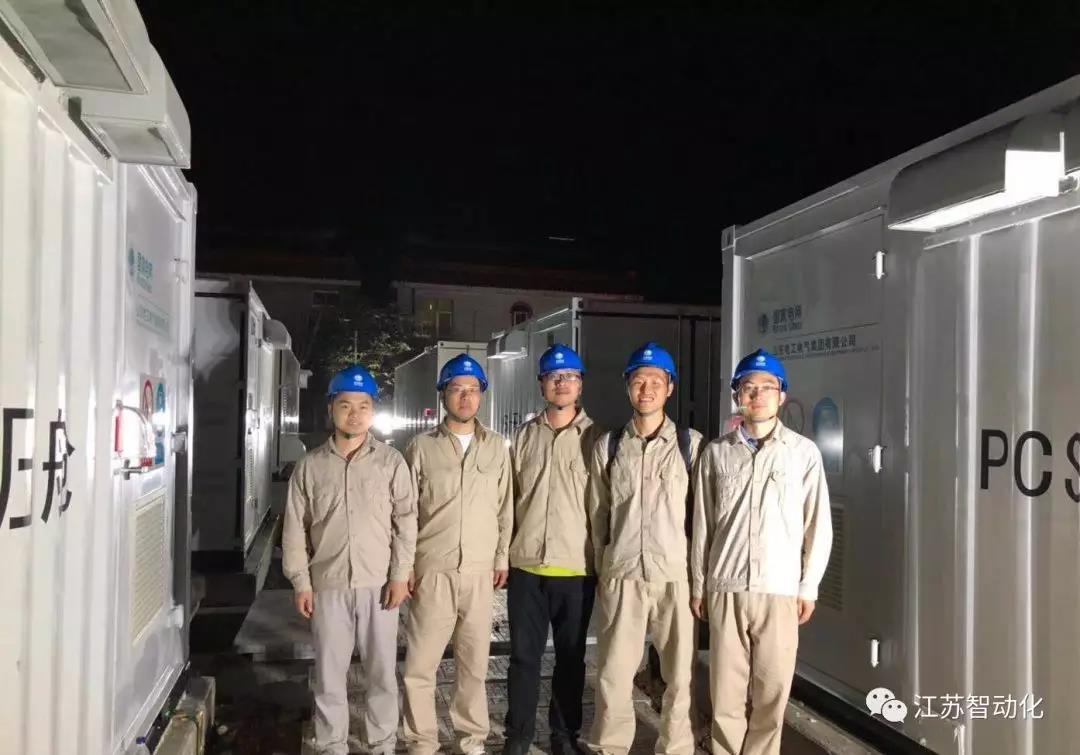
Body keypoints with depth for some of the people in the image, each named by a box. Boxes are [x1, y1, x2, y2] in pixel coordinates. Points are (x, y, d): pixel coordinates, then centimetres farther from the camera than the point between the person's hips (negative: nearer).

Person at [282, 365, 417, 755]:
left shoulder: (391, 461, -1)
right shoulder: (310, 465, 3)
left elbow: (406, 521, -1)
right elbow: (295, 528, 5)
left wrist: (400, 575, -6)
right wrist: (301, 581, 1)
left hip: (379, 584, -1)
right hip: (328, 585, 1)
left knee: (382, 671, 8)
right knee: (329, 673, 10)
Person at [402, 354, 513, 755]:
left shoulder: (497, 446, 6)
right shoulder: (422, 446, 0)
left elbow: (505, 508, 10)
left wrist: (502, 557, 7)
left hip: (480, 571, 2)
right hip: (433, 570, -2)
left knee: (474, 663, 11)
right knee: (420, 664, 2)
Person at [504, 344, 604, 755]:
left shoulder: (595, 436, 0)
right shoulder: (524, 435, 7)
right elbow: (509, 499, 11)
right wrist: (501, 554, 7)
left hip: (576, 568, -2)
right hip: (526, 565, 2)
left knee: (570, 657, 11)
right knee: (524, 655, 9)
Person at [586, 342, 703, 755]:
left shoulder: (692, 444, 1)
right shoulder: (607, 446, 5)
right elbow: (597, 514, 11)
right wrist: (602, 567, 10)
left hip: (676, 576, -1)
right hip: (621, 576, 1)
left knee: (679, 675, 7)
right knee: (613, 674, 7)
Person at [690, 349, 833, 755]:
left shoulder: (804, 452, 2)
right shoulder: (716, 453, 5)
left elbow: (818, 524, 4)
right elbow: (702, 524, 7)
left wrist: (809, 587, 2)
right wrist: (698, 585, 7)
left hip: (780, 590, -1)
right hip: (725, 588, 1)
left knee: (771, 691, 4)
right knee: (726, 691, 5)